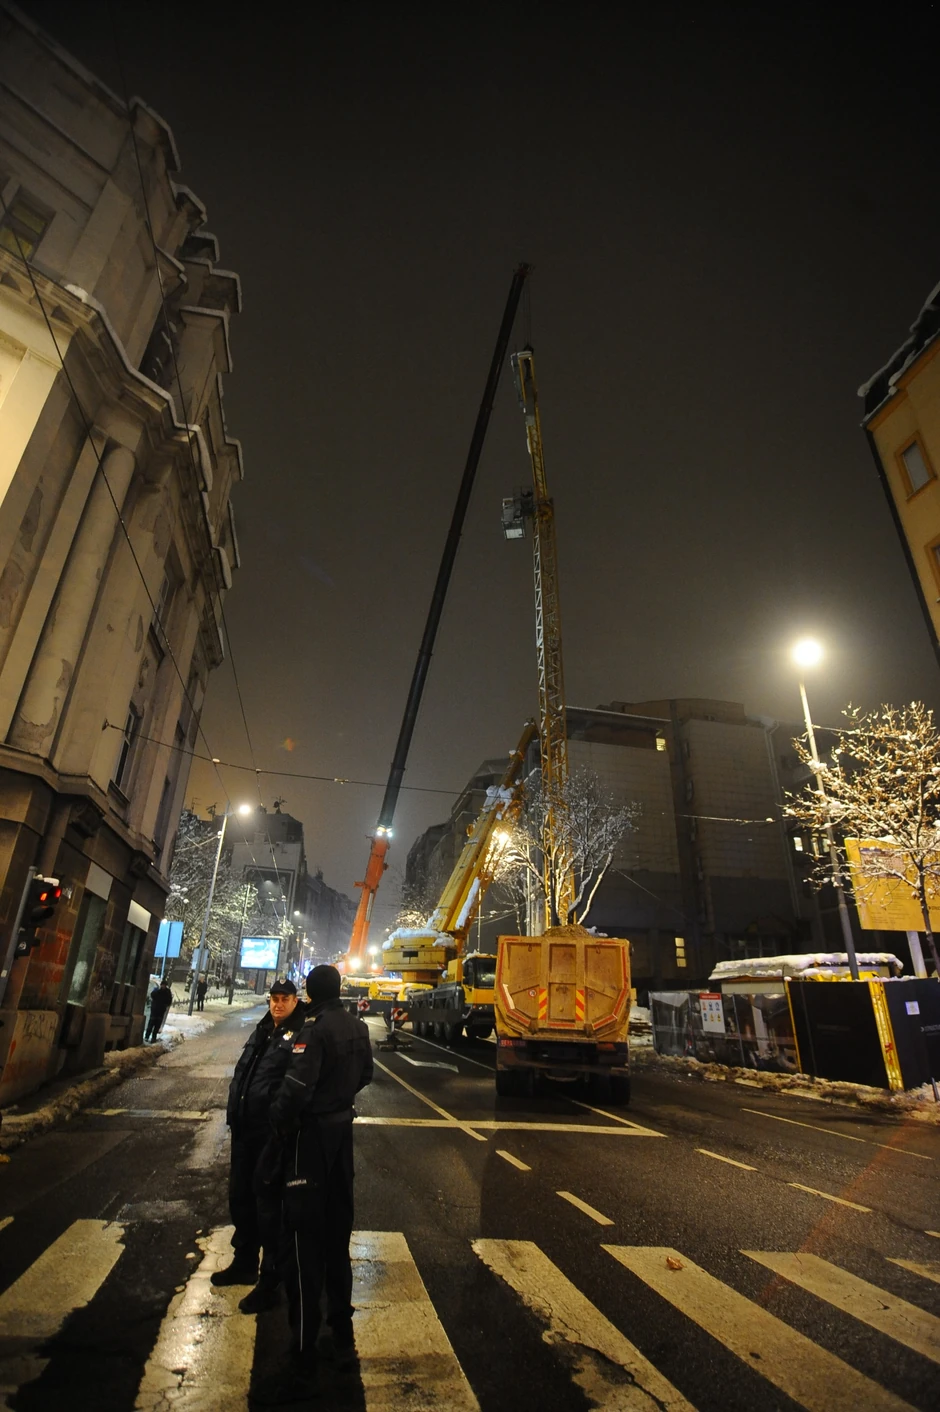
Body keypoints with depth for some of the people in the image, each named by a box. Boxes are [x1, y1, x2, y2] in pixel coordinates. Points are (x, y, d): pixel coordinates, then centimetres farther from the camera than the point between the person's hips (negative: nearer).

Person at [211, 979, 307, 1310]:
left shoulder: (301, 1035, -18)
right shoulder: (262, 1030, 8)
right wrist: (234, 1110, 14)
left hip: (272, 1133, -8)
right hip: (244, 1128, 8)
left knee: (267, 1202, 5)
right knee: (240, 1196, 23)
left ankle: (269, 1280, 23)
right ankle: (244, 1262, 44)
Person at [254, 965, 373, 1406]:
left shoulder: (315, 1029, -22)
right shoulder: (358, 1028, 1)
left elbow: (296, 1087, -28)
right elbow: (364, 1076, 13)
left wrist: (280, 1123, -11)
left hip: (312, 1134, -7)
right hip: (342, 1129, 8)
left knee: (305, 1240, 2)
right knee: (336, 1233, 22)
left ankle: (303, 1367, 10)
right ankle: (342, 1333, 38)